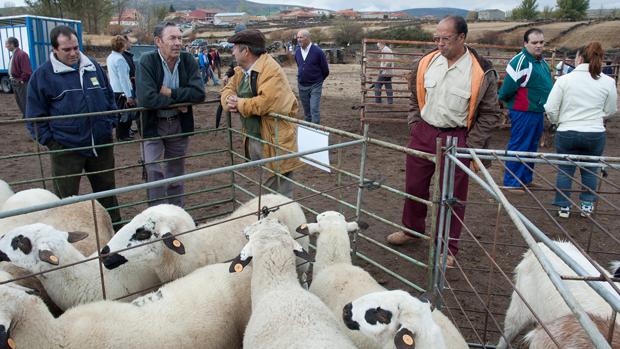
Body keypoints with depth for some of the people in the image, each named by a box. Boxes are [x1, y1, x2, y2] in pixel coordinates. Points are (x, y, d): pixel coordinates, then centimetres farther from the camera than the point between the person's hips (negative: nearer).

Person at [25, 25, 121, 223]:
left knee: (106, 189, 16)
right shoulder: (42, 75, -4)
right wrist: (49, 140, -8)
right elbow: (35, 115, 0)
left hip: (102, 144, 4)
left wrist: (110, 124, 7)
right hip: (66, 149, -3)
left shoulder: (93, 67, 7)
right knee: (67, 198, 6)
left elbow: (110, 97, 17)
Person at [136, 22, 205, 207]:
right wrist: (177, 101, -18)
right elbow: (146, 98, -27)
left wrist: (170, 92, -21)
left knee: (176, 174, 15)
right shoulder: (147, 62, -15)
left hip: (180, 124, 4)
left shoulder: (188, 60, -4)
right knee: (155, 174, -6)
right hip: (153, 125, -3)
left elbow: (199, 93, -15)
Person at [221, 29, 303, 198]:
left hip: (274, 142, -9)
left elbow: (264, 102, -30)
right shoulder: (241, 70, 11)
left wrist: (239, 104, -15)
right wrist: (229, 101, -8)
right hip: (253, 139, 9)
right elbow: (228, 88, 16)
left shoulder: (272, 70, -19)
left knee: (279, 194, -2)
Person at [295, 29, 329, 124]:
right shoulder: (297, 52, 2)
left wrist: (318, 80, 8)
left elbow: (325, 71, -3)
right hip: (302, 86, 5)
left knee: (314, 109, -11)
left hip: (315, 86, -5)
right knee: (307, 112, 12)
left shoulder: (318, 51, -13)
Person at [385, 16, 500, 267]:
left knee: (453, 195, 5)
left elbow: (490, 114, -3)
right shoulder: (425, 64, 0)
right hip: (423, 134, 4)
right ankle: (412, 229, 38)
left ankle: (448, 249, 21)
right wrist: (414, 127, 6)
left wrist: (472, 146, -7)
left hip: (456, 139, -3)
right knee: (414, 186, 15)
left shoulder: (482, 72, -10)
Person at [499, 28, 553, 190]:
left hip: (538, 111, 9)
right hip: (523, 113, -9)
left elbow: (547, 85, 23)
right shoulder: (520, 61, -18)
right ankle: (511, 182, 5)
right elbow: (508, 87, -21)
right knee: (518, 147, -3)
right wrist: (505, 100, -5)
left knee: (531, 147, 17)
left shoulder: (542, 61, 12)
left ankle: (525, 179, 29)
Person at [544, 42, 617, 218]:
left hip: (566, 133, -1)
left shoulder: (564, 79, -9)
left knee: (565, 170, 13)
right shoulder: (608, 82, -3)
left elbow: (551, 109, -7)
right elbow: (609, 111, 7)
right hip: (595, 134, 1)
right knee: (590, 170, 18)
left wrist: (557, 121, 13)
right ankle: (587, 205, 26)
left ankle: (563, 207, 18)